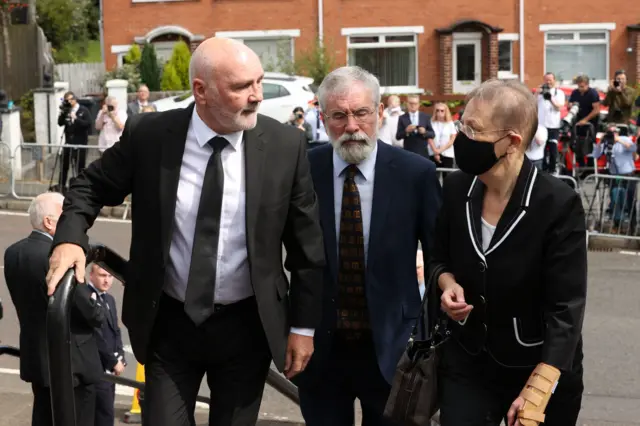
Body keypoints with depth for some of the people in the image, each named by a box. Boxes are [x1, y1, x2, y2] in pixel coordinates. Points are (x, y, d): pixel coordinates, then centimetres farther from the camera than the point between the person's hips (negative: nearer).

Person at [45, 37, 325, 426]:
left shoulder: (286, 144, -10)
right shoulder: (148, 135, -11)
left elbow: (307, 244, -2)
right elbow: (92, 186, 5)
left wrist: (304, 325, 1)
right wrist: (70, 238, -15)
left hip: (247, 327, 0)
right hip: (169, 322, 0)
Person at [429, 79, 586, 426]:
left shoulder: (558, 204, -20)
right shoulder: (456, 188, -6)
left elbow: (566, 309, -20)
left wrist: (537, 391, -28)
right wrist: (448, 284, -12)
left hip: (541, 369, -3)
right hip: (467, 362, 4)